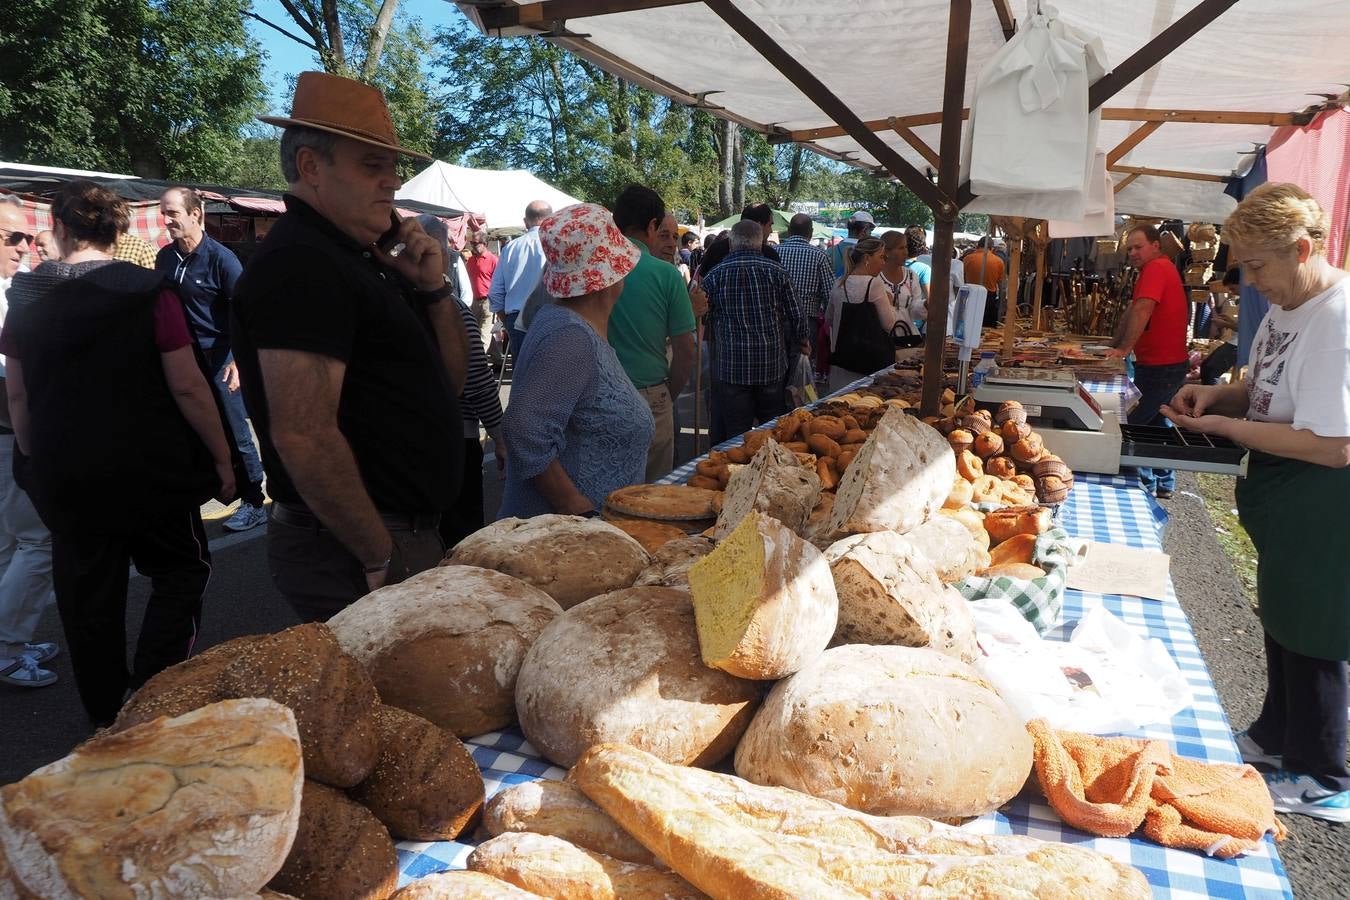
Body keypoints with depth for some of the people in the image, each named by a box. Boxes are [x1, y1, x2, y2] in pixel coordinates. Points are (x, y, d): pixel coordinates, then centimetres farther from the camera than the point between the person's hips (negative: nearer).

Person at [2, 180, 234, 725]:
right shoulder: (148, 292, -11)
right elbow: (187, 386, -14)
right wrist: (222, 459, -6)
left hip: (64, 476, 4)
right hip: (150, 470, -4)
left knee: (87, 593, 14)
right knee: (181, 572, 14)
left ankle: (106, 715, 27)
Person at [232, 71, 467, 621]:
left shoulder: (355, 260, 13)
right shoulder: (300, 265, -17)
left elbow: (447, 383, 15)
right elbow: (303, 435, -26)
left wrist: (434, 289, 0)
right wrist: (383, 558, -20)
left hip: (403, 534, 9)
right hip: (351, 555, -9)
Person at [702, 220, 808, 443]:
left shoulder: (714, 276, -2)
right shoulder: (776, 271, -1)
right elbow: (796, 315, 1)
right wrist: (803, 341, 20)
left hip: (731, 367, -1)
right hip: (772, 365, 1)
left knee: (735, 438, 7)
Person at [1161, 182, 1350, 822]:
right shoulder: (1288, 307, 5)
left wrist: (1221, 424, -24)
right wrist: (1220, 394, -2)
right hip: (1286, 506, 10)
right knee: (1282, 624, 23)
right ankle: (1276, 736, 43)